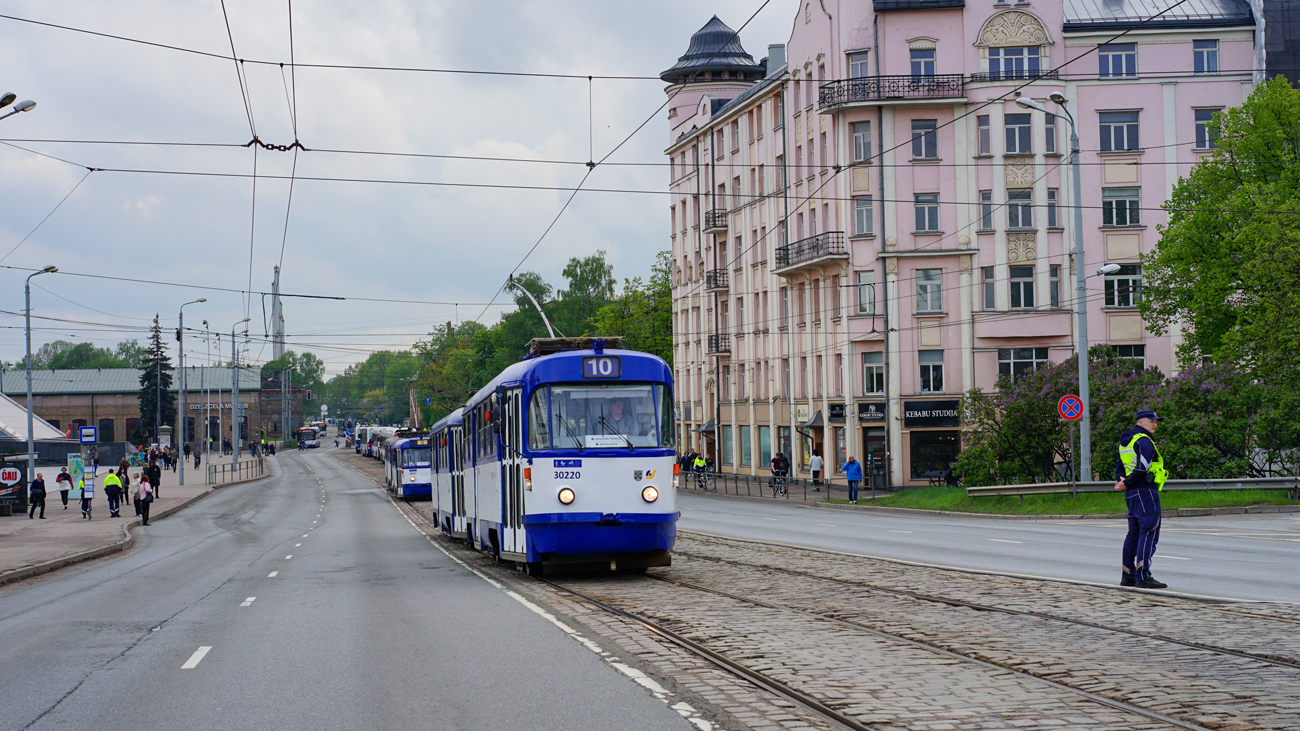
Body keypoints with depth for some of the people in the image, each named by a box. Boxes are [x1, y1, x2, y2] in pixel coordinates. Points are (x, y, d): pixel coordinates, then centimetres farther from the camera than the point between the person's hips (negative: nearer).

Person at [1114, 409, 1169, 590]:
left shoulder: (1125, 441, 19)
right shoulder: (1144, 441, -13)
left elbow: (1119, 465, 20)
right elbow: (1142, 468, -21)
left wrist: (1121, 481, 4)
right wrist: (1127, 483, -10)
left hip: (1131, 494, 10)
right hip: (1145, 492, -10)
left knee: (1134, 533, 14)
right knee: (1149, 533, -10)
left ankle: (1127, 576, 16)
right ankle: (1143, 576, -15)